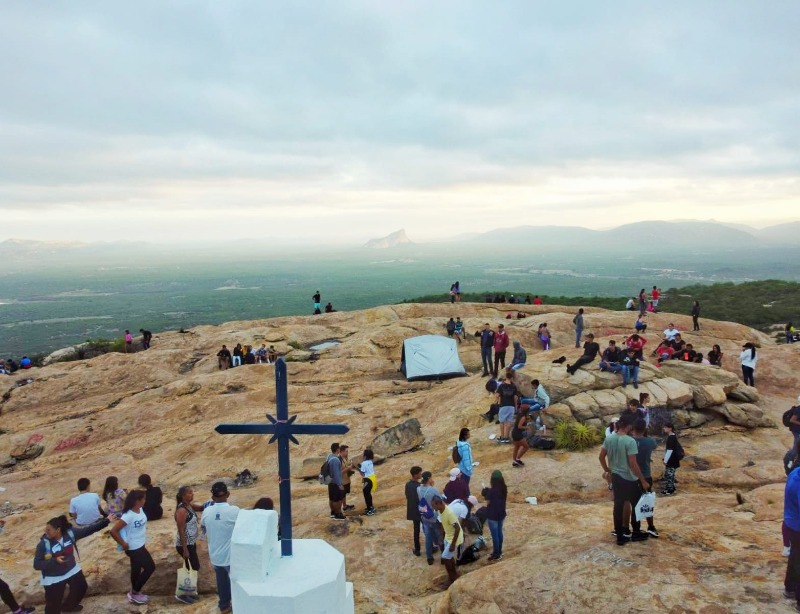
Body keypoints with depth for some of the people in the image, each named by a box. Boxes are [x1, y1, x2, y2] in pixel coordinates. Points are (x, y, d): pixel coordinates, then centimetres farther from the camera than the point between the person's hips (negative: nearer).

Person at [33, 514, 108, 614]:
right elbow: (37, 564, -23)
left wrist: (106, 521, -16)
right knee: (54, 605, 0)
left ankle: (69, 606, 55)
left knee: (81, 588, 27)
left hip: (72, 570, 5)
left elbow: (89, 529, -11)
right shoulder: (44, 544, -26)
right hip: (54, 578, -5)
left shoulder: (70, 533, -18)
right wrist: (54, 561, -38)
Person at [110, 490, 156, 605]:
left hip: (140, 545, 8)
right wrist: (123, 544, -21)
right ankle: (134, 593, 16)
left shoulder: (140, 510, -4)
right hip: (134, 548, -8)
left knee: (136, 569, 21)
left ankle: (135, 593, 38)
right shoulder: (128, 516, -29)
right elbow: (113, 531, -30)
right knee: (150, 567, 0)